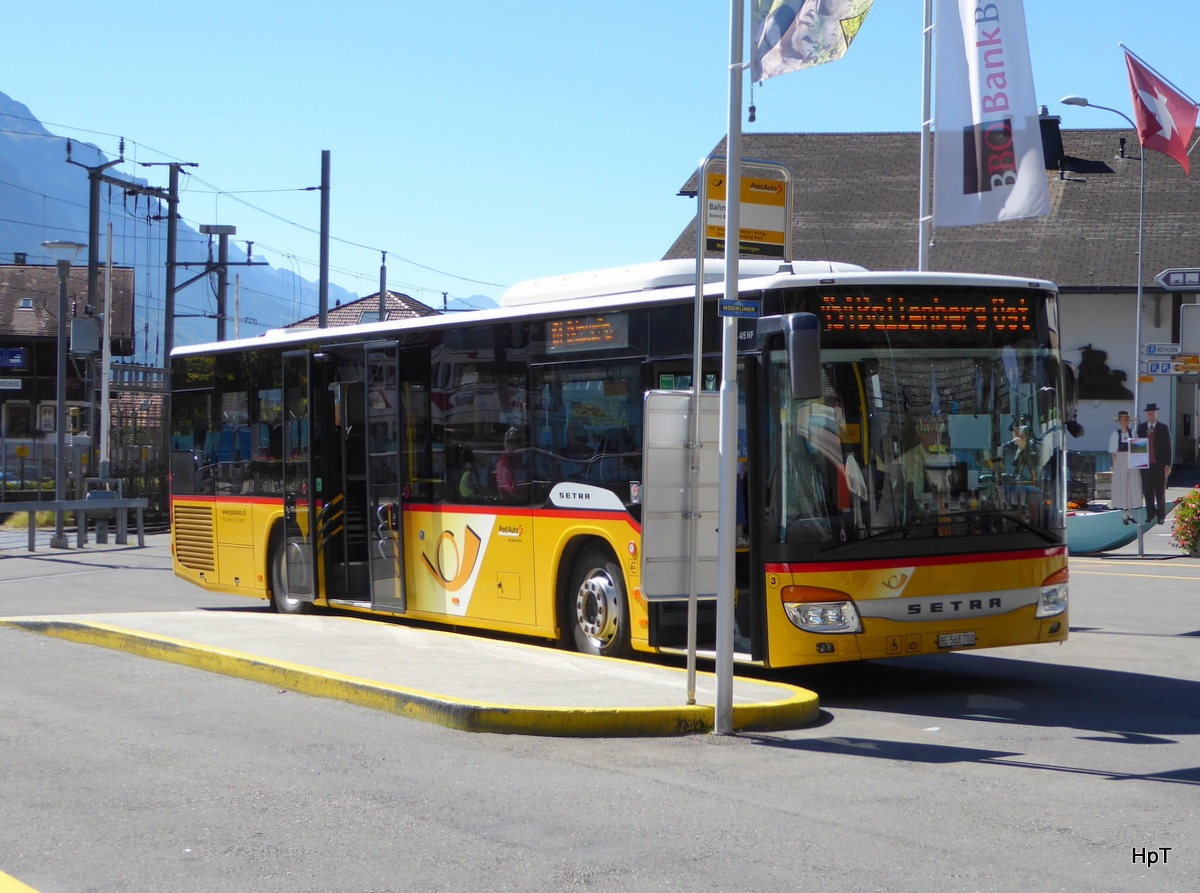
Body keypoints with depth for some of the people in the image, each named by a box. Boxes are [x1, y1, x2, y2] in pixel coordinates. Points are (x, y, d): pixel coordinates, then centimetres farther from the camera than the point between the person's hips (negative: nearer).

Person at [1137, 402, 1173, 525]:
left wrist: (1168, 465, -7)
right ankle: (1150, 515, 13)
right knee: (1148, 492, 4)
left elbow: (1169, 447, -1)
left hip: (1160, 465, -2)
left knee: (1160, 492, 4)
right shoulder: (1141, 428, 7)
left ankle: (1161, 515, 13)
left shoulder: (1164, 429, 0)